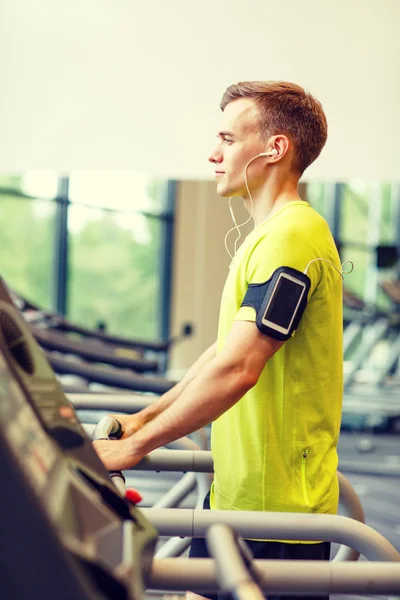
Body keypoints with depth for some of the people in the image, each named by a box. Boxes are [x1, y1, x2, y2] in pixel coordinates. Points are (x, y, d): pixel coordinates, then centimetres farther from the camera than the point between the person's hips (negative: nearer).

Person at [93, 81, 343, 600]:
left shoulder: (291, 236, -19)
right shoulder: (271, 235, 15)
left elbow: (237, 368, -26)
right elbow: (225, 350, 19)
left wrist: (134, 447, -21)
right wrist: (145, 417, 15)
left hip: (277, 505, -10)